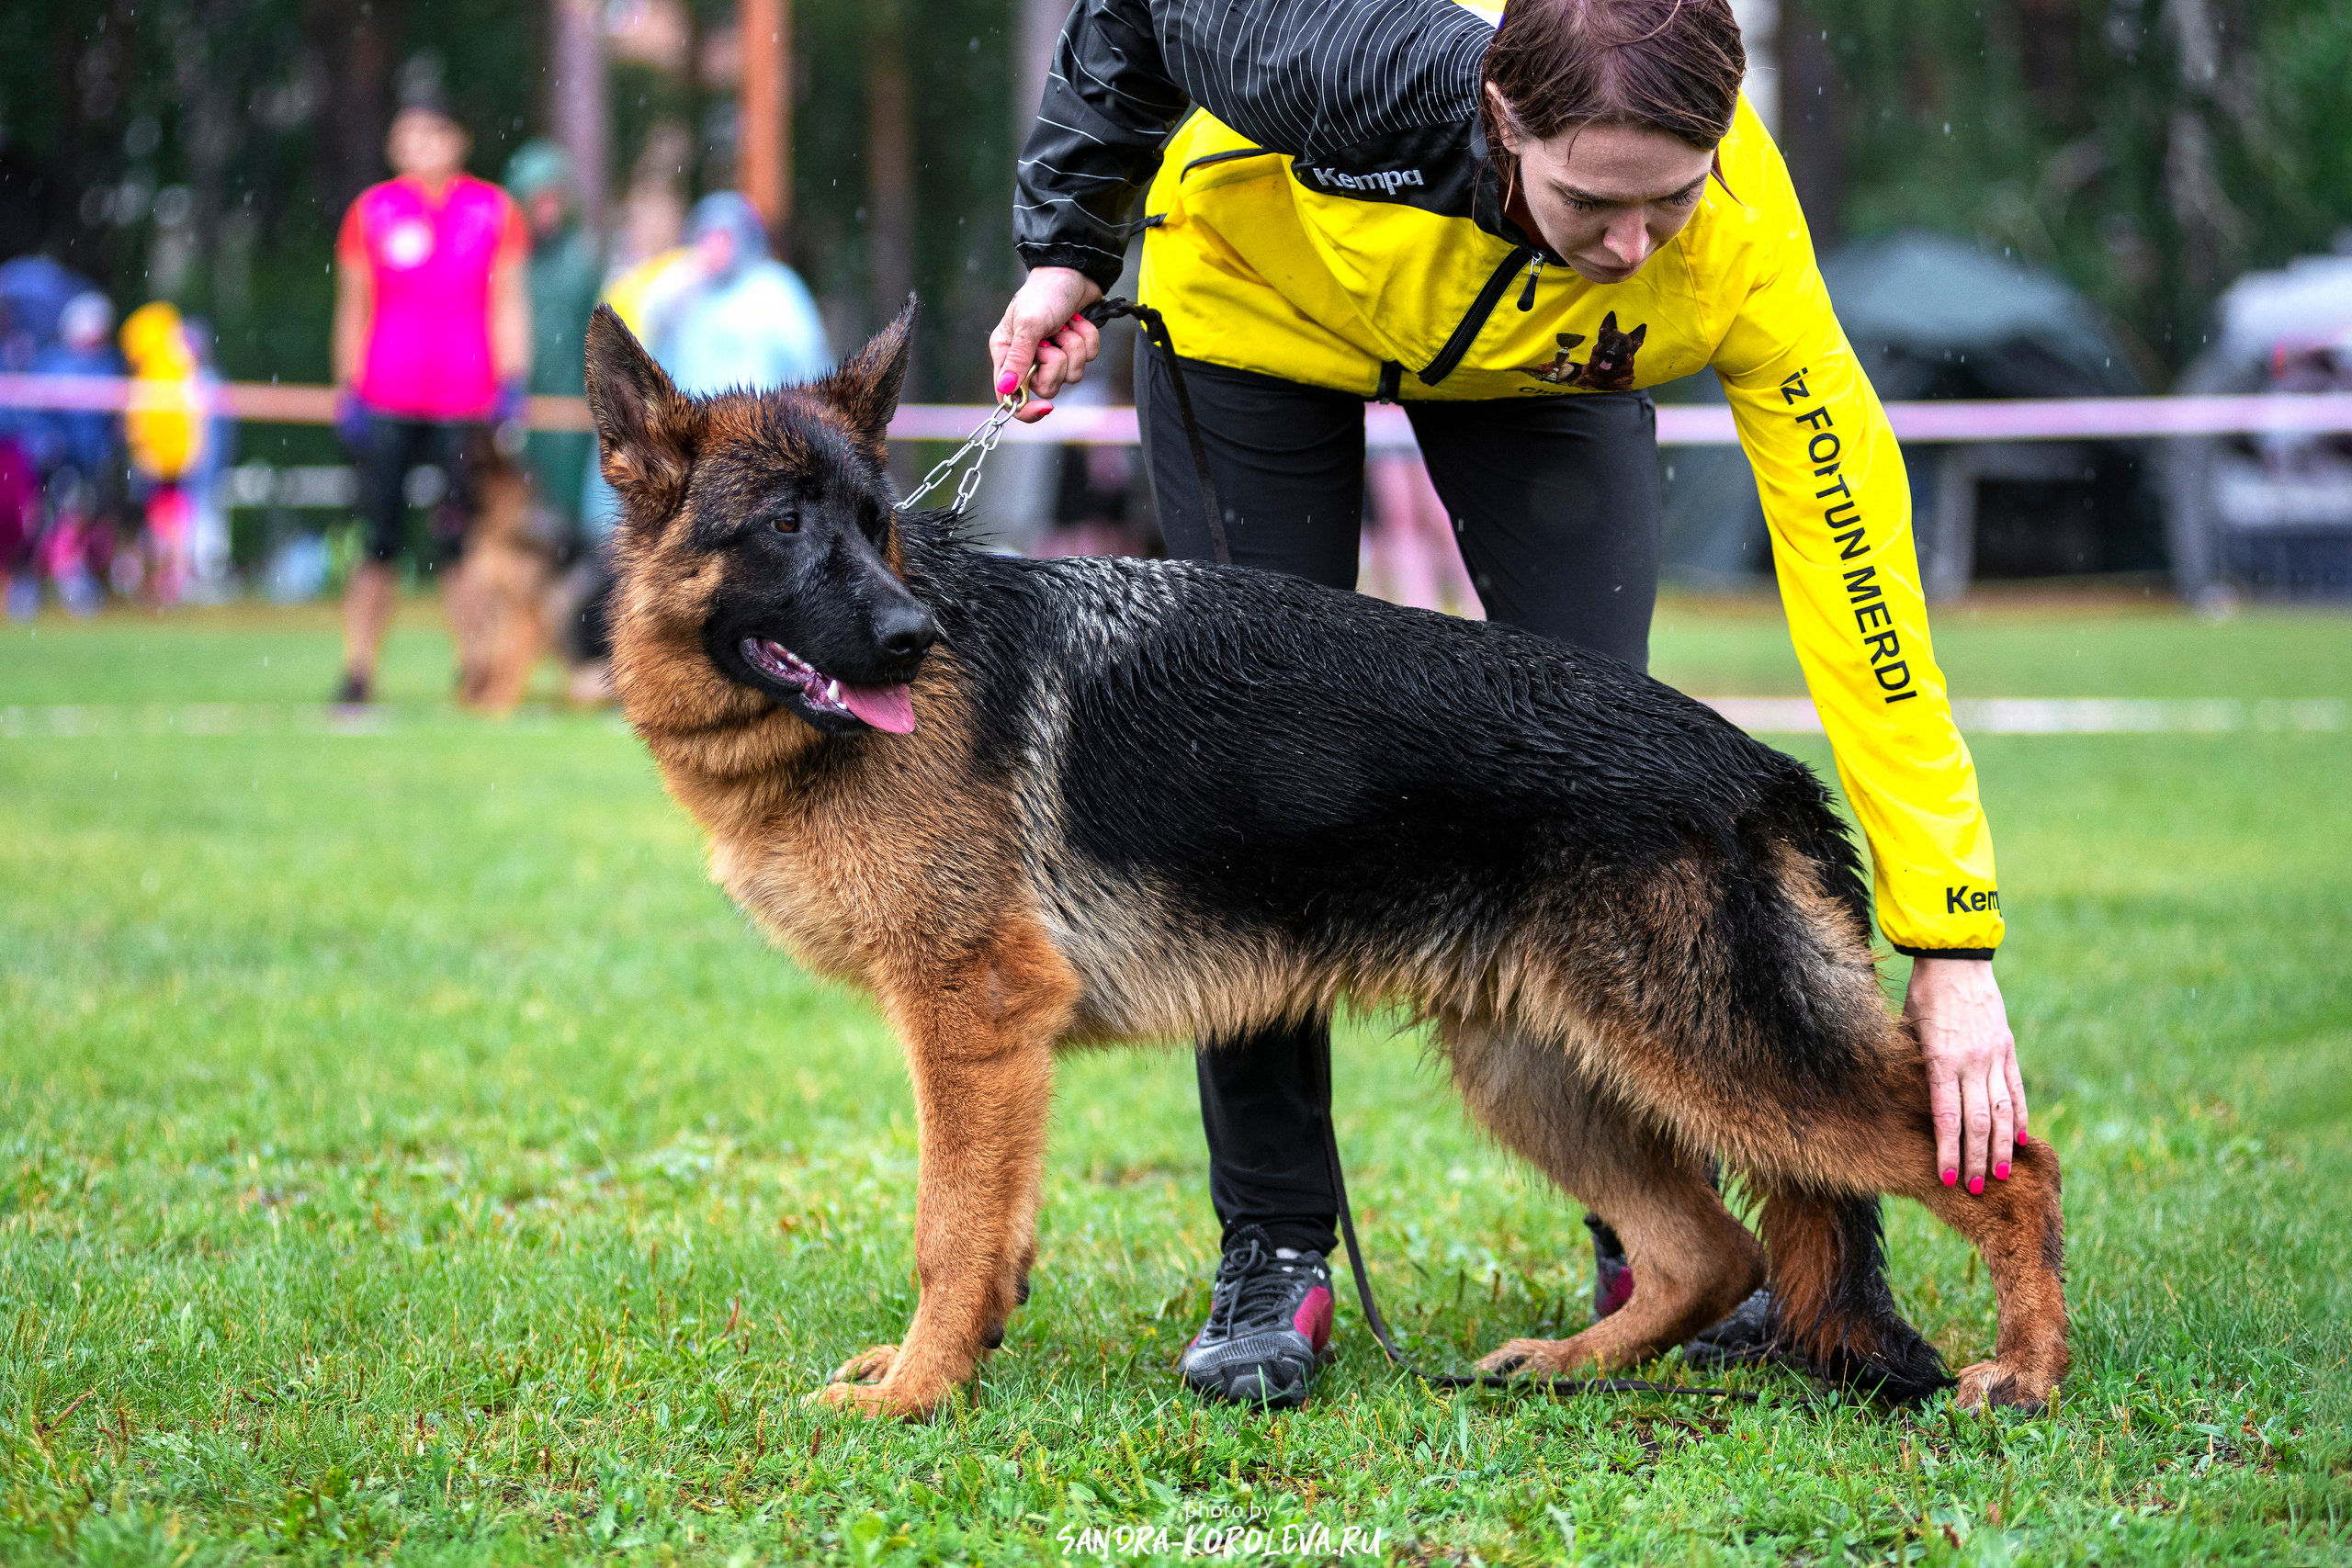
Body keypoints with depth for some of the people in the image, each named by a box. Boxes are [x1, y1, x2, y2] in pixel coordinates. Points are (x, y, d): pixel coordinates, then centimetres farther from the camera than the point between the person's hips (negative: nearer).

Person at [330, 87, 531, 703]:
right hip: (387, 400, 0)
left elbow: (509, 303, 7)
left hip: (466, 399, 0)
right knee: (381, 540, -3)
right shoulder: (372, 211, 5)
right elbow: (354, 306, 9)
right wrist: (348, 391, 4)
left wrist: (512, 384, -1)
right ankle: (358, 669, 0)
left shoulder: (492, 210, 5)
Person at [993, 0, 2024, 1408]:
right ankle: (1274, 1255, 3)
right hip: (1258, 309, -1)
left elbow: (1861, 589, -36)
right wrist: (1066, 253, -12)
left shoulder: (1742, 263, -38)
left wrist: (1954, 948, -38)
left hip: (1547, 363, 1)